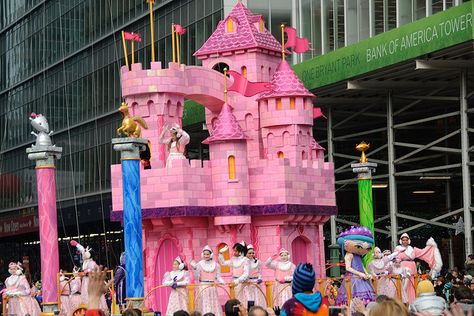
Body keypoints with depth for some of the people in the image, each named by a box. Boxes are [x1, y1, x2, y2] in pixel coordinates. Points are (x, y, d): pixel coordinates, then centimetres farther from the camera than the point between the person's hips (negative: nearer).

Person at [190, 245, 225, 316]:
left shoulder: (215, 265, 7)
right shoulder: (199, 264, 1)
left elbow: (218, 277, 9)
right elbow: (196, 277, -3)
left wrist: (223, 282, -8)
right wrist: (194, 268, -14)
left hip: (212, 288, 2)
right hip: (202, 288, -2)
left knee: (213, 306, 1)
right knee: (204, 306, -5)